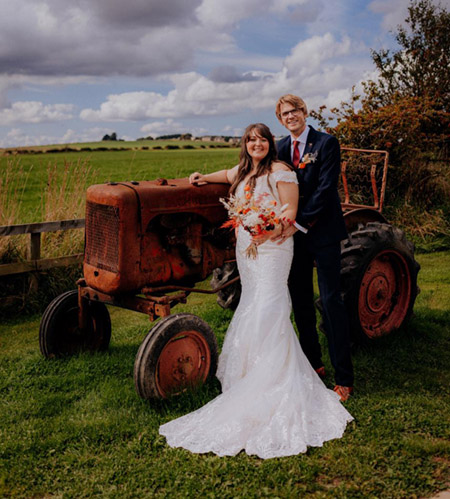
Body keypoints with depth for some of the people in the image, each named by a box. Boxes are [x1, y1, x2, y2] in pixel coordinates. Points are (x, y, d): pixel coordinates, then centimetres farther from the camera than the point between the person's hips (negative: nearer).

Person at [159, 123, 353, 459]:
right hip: (245, 246, 8)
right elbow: (227, 175, 38)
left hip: (273, 248, -8)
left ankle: (279, 387, -11)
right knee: (252, 304, 11)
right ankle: (250, 373, 20)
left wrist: (270, 232, -28)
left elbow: (291, 212, -13)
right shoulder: (242, 171, 15)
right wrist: (204, 178, 22)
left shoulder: (280, 172, -8)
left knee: (269, 308, -14)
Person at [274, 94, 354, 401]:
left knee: (331, 301, -5)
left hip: (323, 232, -5)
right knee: (301, 302, 12)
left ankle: (344, 378, 3)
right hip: (294, 235, 6)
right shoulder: (280, 148, 9)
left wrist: (300, 224, -21)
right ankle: (313, 363, 28)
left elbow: (324, 189, -15)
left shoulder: (327, 143, -7)